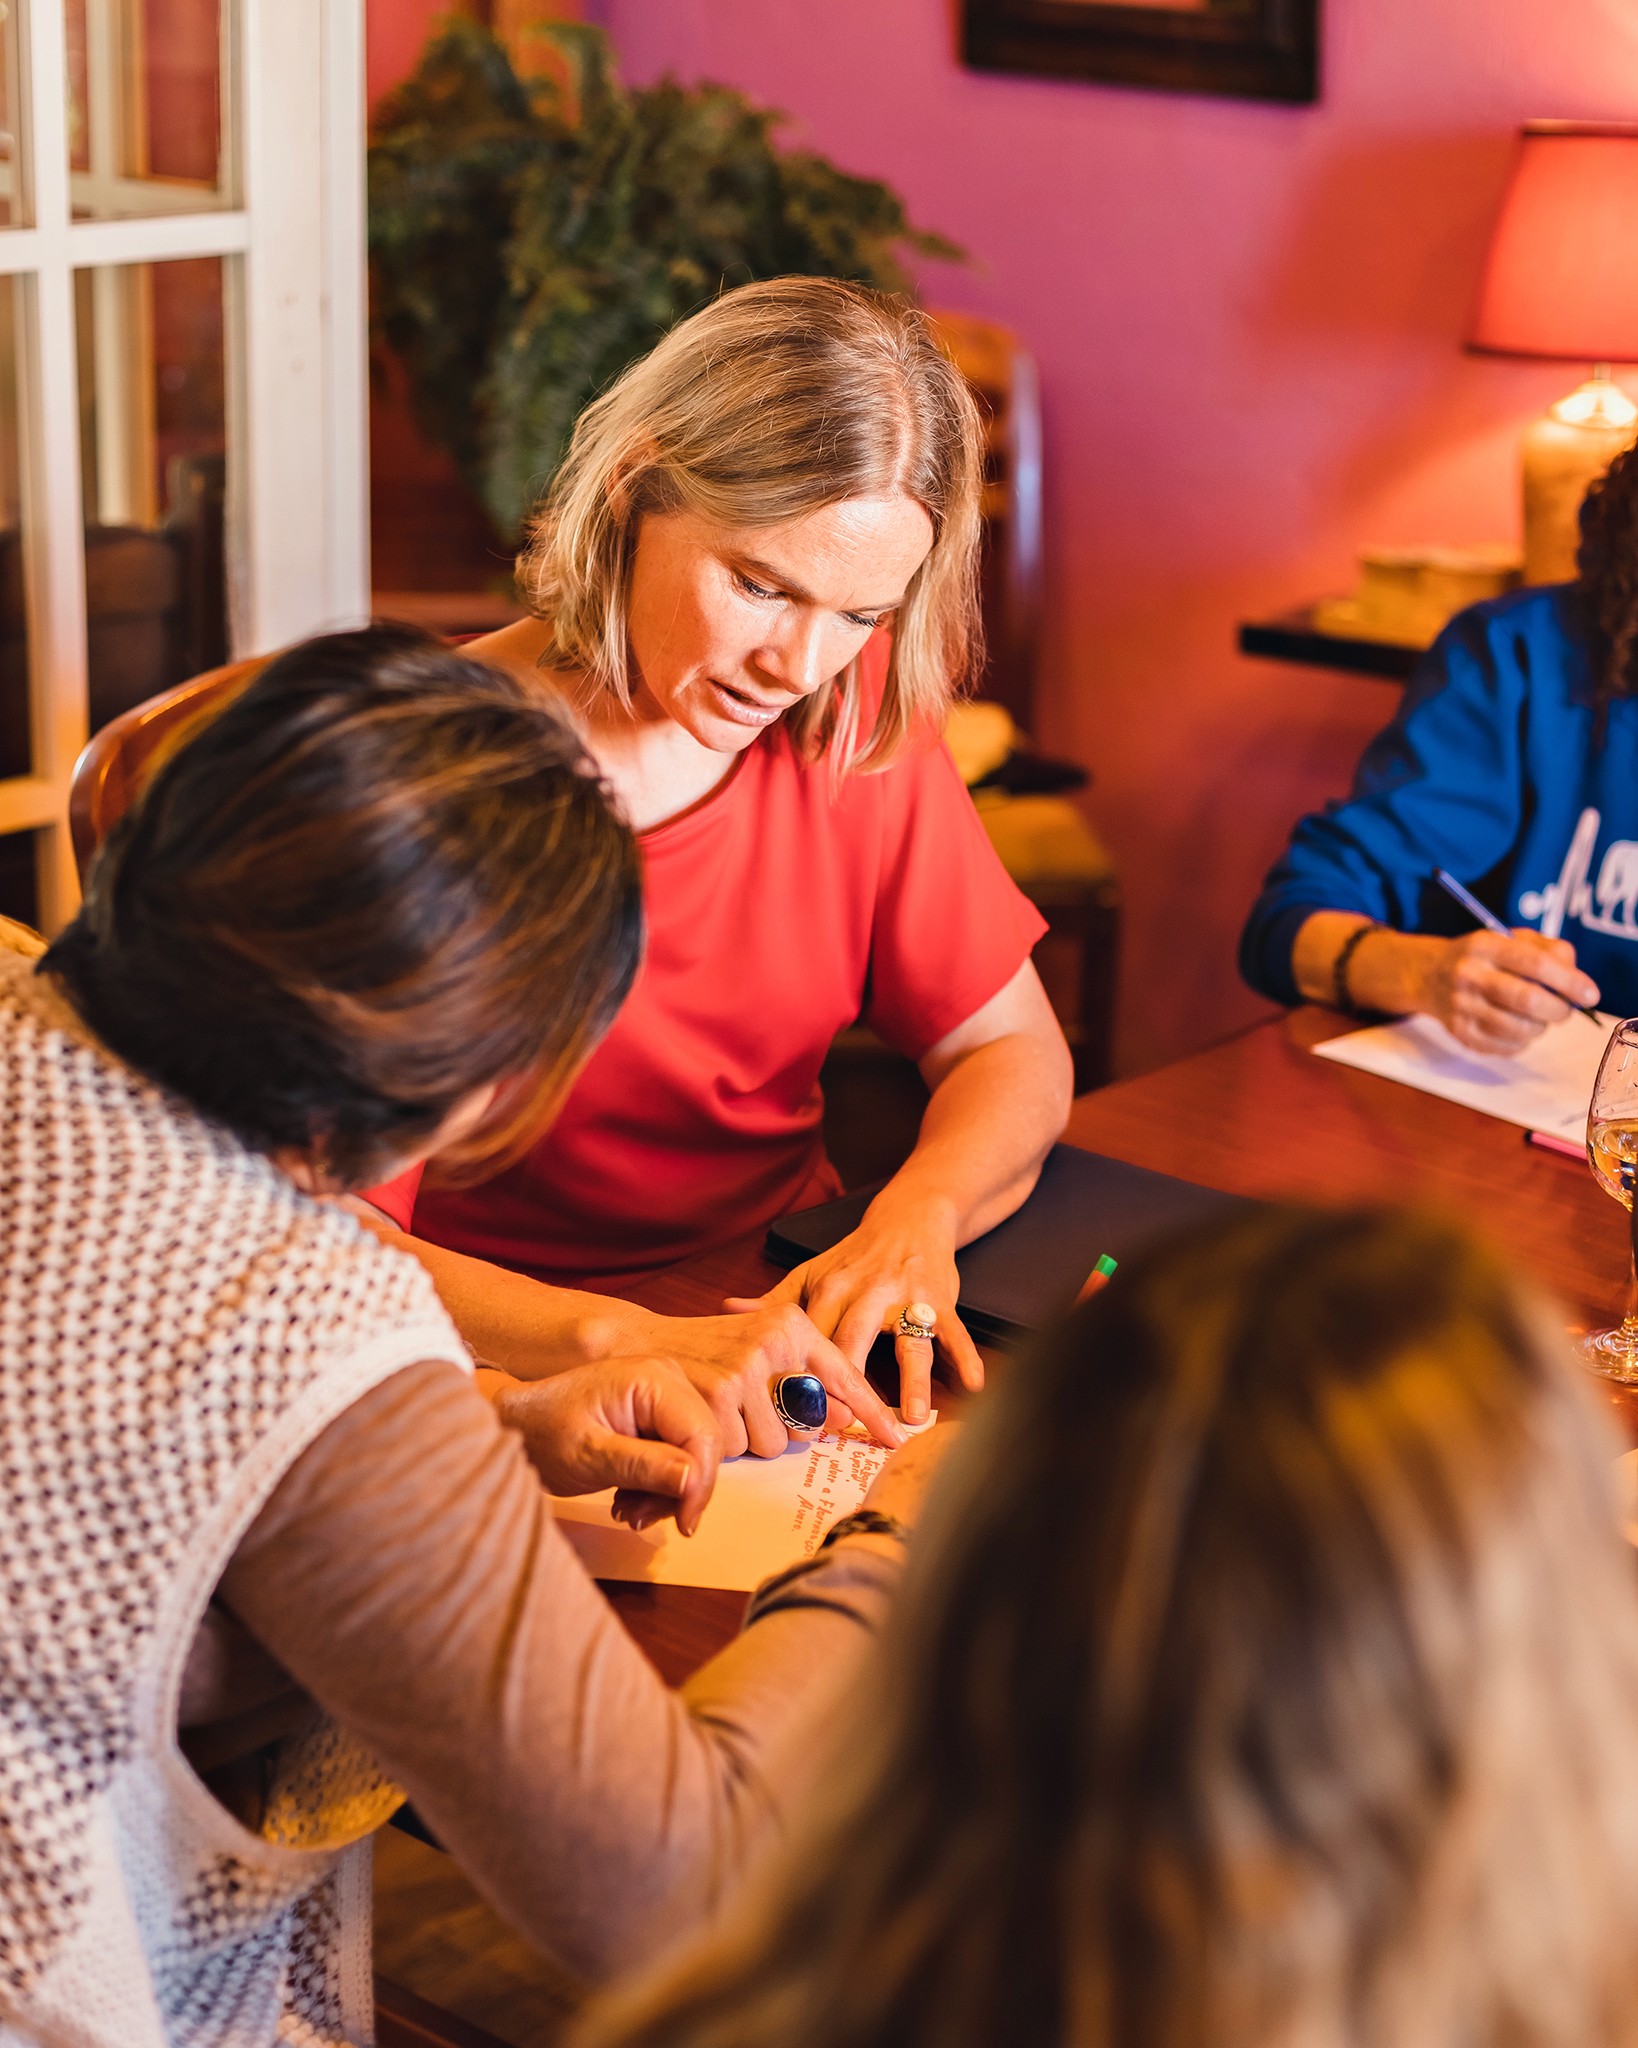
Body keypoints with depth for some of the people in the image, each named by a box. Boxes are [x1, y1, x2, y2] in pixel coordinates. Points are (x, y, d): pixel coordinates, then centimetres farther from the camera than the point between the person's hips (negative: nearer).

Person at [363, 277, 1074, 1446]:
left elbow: (1013, 1051, 5)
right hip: (524, 1377, -5)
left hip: (797, 1319, 5)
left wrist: (917, 1218, -18)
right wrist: (619, 1340, -40)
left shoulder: (858, 719, -1)